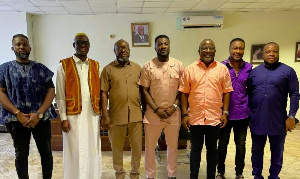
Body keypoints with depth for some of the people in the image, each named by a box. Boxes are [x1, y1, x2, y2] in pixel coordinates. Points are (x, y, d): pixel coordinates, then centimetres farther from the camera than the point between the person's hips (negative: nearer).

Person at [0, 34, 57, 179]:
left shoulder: (41, 68, 6)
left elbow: (51, 91, 0)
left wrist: (38, 114, -12)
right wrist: (18, 113, -14)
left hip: (41, 118, 1)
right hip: (17, 119, 0)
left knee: (46, 153, 7)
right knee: (21, 155, 10)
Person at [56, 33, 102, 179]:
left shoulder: (95, 65, 11)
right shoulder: (64, 65, 0)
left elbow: (99, 91, 9)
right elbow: (60, 95, -3)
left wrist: (101, 113, 5)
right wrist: (63, 118, -8)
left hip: (92, 115, 3)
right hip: (73, 115, -3)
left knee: (93, 150, 9)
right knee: (75, 150, 4)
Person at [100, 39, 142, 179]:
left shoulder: (137, 68, 10)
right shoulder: (108, 69, 2)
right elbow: (104, 93, -2)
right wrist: (105, 115, -8)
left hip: (136, 114, 2)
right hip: (116, 115, -2)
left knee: (137, 146, 9)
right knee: (117, 147, 11)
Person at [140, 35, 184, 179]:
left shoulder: (179, 65, 3)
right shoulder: (148, 67, -1)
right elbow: (144, 90, -2)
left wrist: (174, 106, -8)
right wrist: (156, 109, -10)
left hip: (173, 113, 1)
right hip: (153, 113, -1)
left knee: (173, 146, 13)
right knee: (150, 146, 9)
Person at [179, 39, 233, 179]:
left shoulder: (223, 69, 2)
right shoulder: (190, 69, 1)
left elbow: (226, 92, 4)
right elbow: (184, 93, 1)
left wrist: (225, 112, -2)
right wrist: (184, 114, -3)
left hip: (215, 118, 1)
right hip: (195, 117, 0)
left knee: (212, 149, 15)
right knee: (195, 149, 12)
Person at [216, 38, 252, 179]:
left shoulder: (248, 68, 3)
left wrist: (250, 108, 6)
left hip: (242, 113, 2)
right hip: (225, 113, -2)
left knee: (241, 144, 13)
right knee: (222, 143, 11)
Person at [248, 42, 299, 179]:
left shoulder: (288, 71, -2)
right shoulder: (254, 72, 6)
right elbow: (249, 94, 8)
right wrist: (248, 113, 3)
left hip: (278, 121, -2)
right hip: (257, 120, 2)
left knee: (277, 152, 13)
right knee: (257, 151, 14)